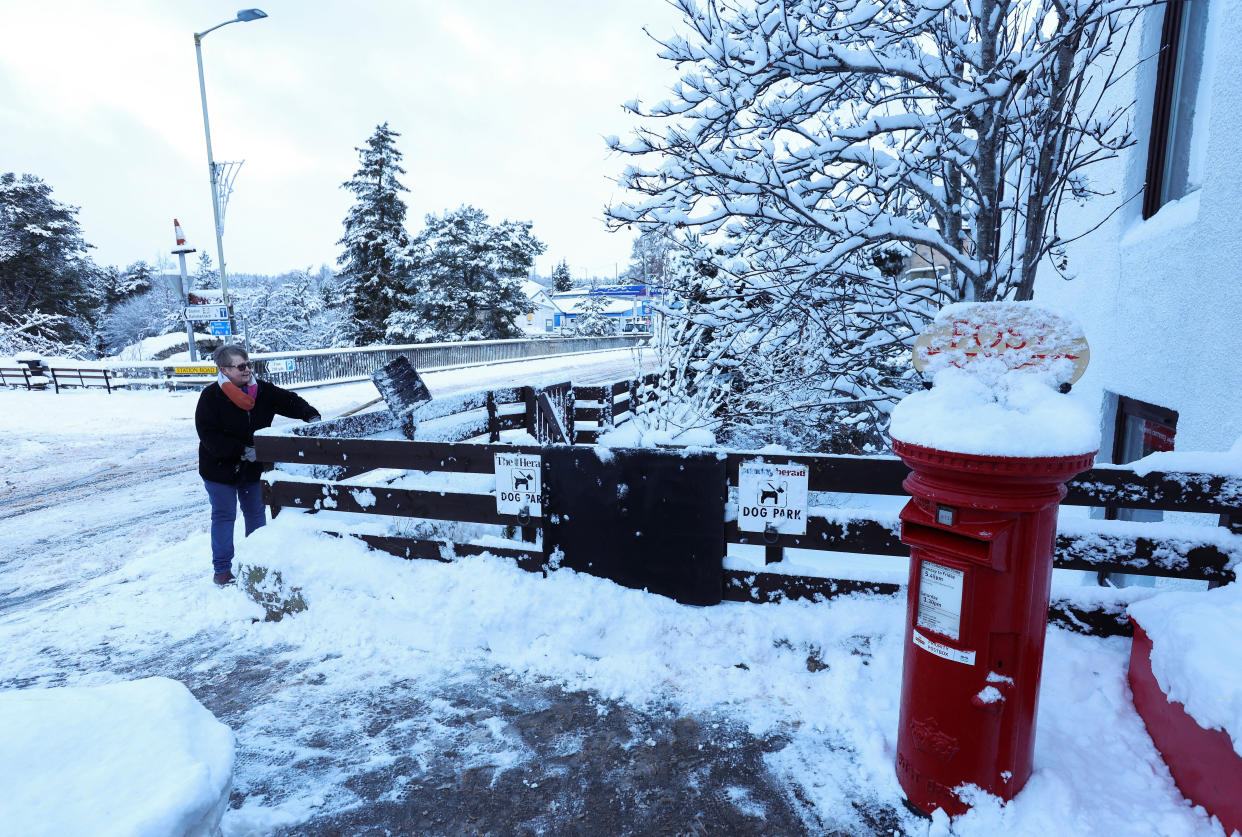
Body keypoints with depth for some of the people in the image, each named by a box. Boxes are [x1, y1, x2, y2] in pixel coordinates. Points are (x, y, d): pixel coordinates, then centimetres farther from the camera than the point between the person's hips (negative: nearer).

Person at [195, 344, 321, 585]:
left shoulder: (263, 391, -4)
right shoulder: (211, 397, -15)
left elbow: (289, 401, -2)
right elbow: (208, 436, -19)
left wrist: (311, 415, -23)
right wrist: (241, 451, -26)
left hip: (253, 467, 4)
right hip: (221, 468, -4)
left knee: (256, 513, 12)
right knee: (224, 516, 5)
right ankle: (221, 569, 18)